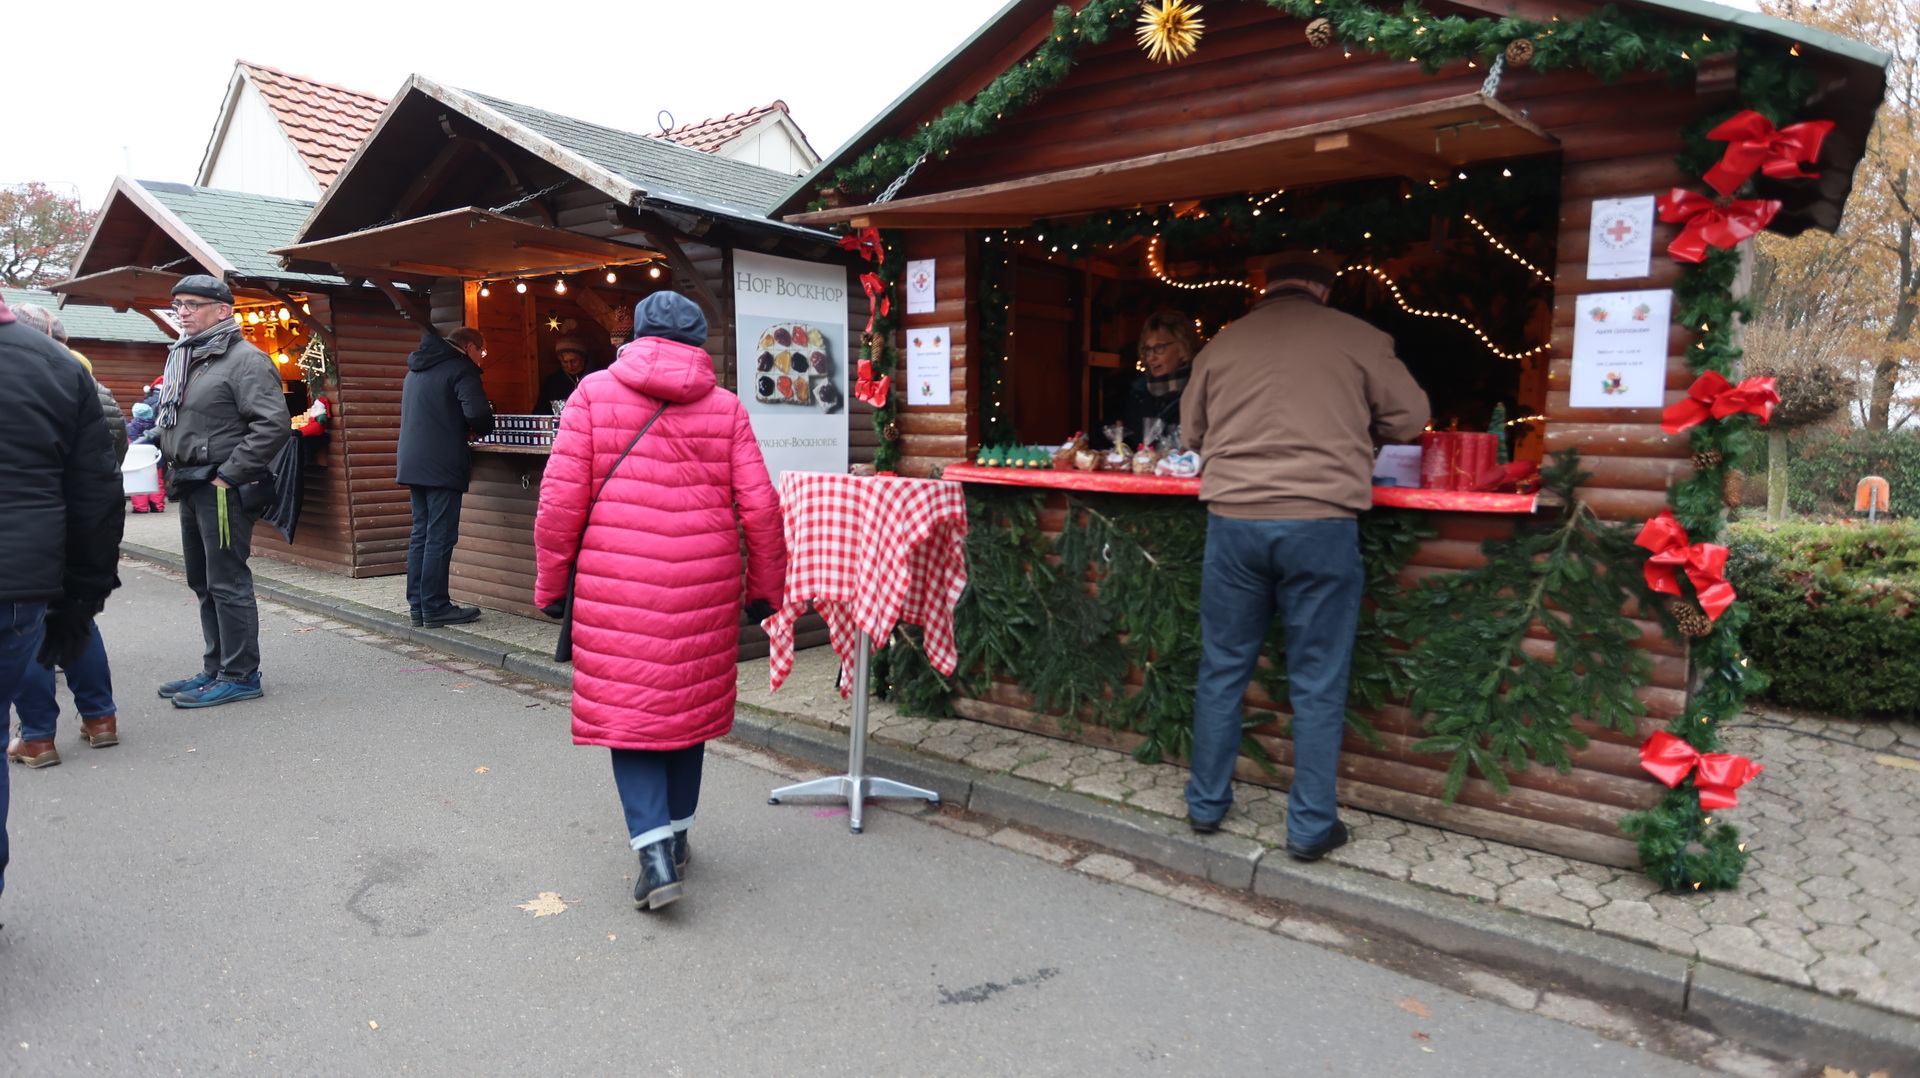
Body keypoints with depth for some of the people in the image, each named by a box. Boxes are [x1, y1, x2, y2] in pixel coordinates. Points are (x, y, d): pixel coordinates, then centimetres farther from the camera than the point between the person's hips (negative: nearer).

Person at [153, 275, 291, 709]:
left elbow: (274, 425, -22)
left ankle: (240, 676, 2)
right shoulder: (181, 358, 17)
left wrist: (228, 475, -20)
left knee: (228, 584, -6)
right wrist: (175, 470, 13)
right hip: (190, 489, 10)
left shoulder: (245, 359, -12)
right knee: (203, 583, 15)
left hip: (223, 490, -10)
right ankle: (215, 669, 25)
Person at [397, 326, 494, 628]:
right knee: (440, 537, -5)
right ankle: (435, 608, -2)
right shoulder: (461, 368, -7)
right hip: (442, 466, -9)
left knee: (421, 534, 12)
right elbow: (477, 413, -20)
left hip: (412, 462, 9)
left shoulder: (416, 370, 21)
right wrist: (480, 430, 2)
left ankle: (417, 604, 16)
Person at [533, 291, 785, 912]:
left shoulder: (594, 394, 1)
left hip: (617, 590, -2)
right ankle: (677, 832, 31)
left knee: (625, 712, 6)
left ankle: (654, 850, -4)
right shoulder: (725, 407, 4)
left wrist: (551, 583, 6)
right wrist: (766, 588, 10)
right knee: (689, 705, 16)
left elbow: (561, 500, -4)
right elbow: (760, 508, 0)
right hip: (704, 590, 2)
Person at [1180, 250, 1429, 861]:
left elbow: (1191, 433, 17)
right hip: (1321, 522, -2)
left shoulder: (1221, 345, 9)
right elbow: (1409, 418, 9)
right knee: (1317, 685, 8)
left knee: (1222, 671, 14)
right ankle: (1310, 828, 16)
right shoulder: (1359, 339, 3)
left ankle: (1206, 805, 25)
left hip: (1233, 520, 2)